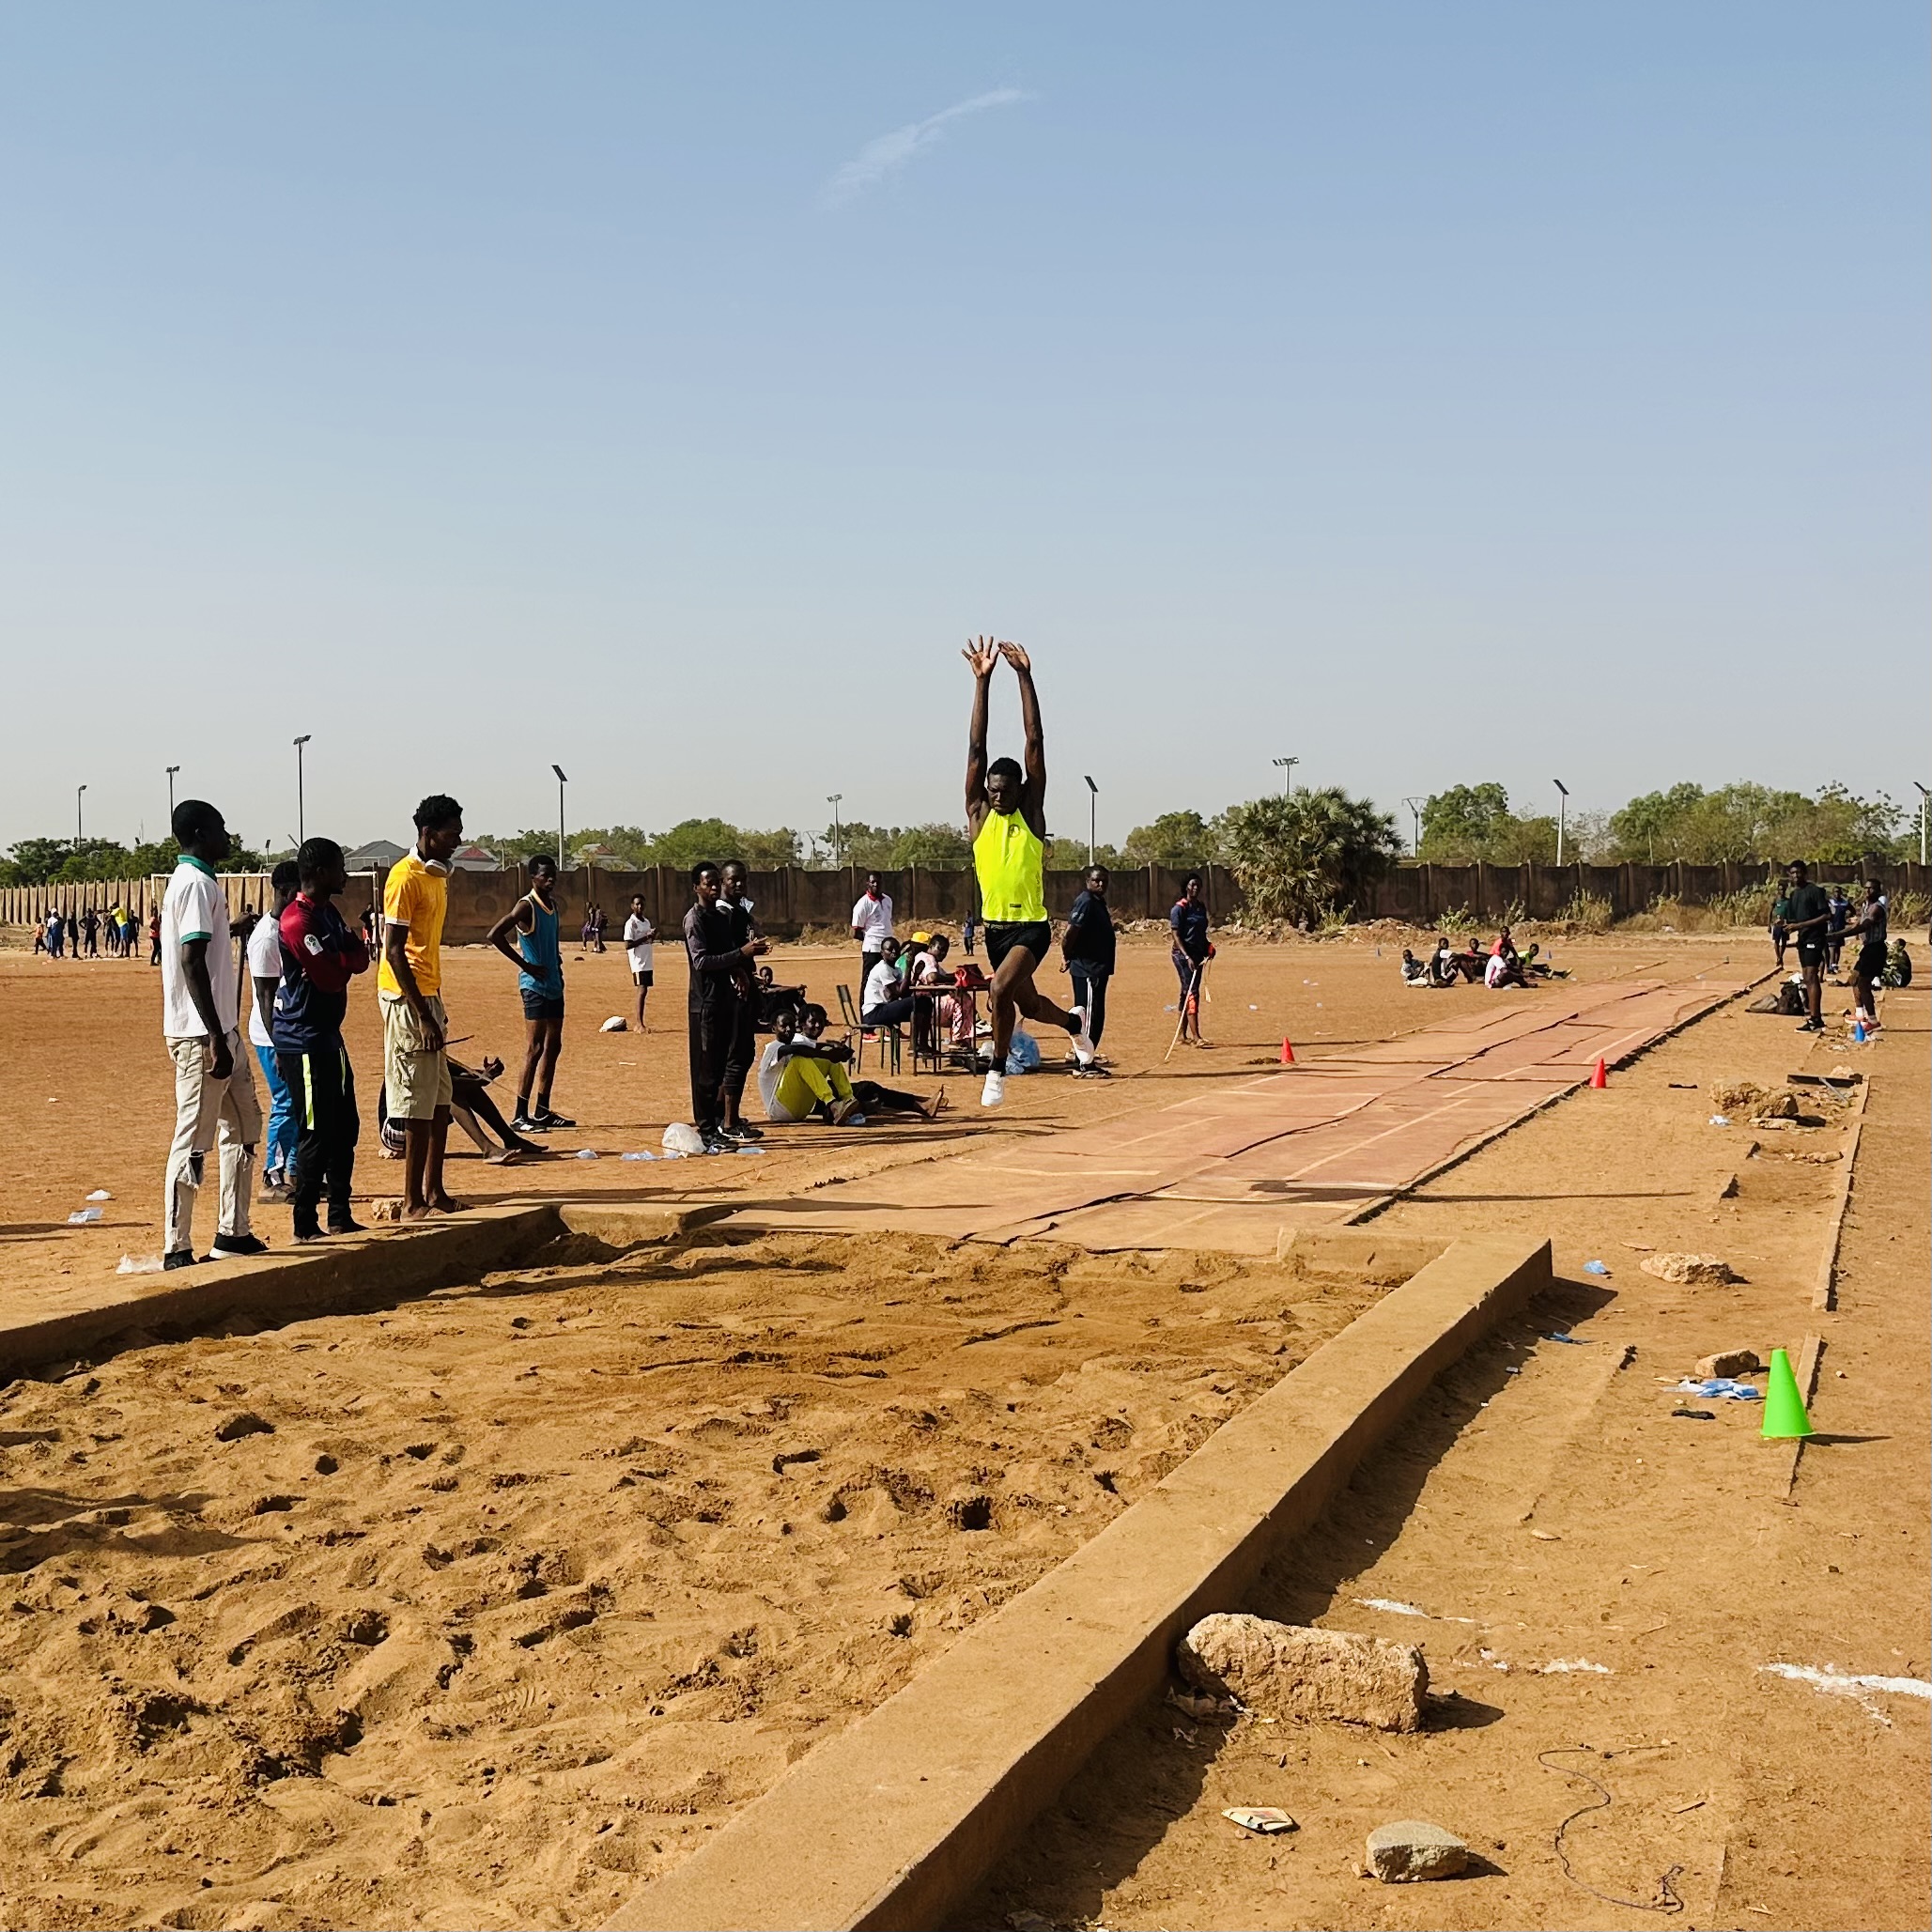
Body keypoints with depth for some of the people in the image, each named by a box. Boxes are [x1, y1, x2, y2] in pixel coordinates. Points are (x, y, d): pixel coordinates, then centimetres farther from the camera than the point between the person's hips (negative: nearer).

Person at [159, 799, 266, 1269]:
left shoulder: (193, 882, 16)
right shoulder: (197, 884, -14)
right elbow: (192, 961, -22)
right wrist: (215, 1037, -24)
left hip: (220, 1030, 11)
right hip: (201, 1034, -11)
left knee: (245, 1125, 16)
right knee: (194, 1140, -6)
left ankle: (232, 1232, 22)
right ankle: (177, 1249, -1)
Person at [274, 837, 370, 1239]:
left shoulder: (330, 913, 14)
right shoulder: (296, 920, -17)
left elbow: (359, 960, 9)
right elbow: (331, 976, -23)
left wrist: (350, 950, -13)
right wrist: (349, 953, -3)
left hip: (329, 1035, 10)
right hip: (304, 1041, -10)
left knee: (344, 1126, 15)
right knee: (316, 1131, -7)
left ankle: (340, 1216, 25)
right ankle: (305, 1225, 1)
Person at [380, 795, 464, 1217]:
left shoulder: (438, 875, 14)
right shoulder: (405, 877, -14)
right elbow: (394, 951, -18)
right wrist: (423, 1015, -20)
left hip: (428, 996, 9)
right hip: (406, 998, -9)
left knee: (440, 1103, 12)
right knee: (418, 1107, -6)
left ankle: (434, 1192, 20)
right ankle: (413, 1202, 0)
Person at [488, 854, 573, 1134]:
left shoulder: (552, 905, 12)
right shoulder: (526, 906, -13)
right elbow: (495, 935, -24)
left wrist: (558, 965, 13)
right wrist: (525, 965, -20)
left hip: (553, 985, 9)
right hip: (535, 986, -9)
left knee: (552, 1047, 11)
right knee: (534, 1049, -11)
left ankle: (542, 1112, 19)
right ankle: (520, 1116, -9)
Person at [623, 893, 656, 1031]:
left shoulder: (647, 922, 14)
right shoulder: (630, 923, -10)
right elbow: (627, 945, -16)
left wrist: (653, 935, 1)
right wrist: (645, 937, -20)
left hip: (648, 963, 8)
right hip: (638, 963, -8)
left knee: (644, 991, 7)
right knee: (642, 991, -14)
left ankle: (639, 1024, 11)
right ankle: (640, 1024, -16)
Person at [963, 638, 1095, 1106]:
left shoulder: (1031, 813, -4)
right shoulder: (979, 814, 2)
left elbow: (1035, 743, -9)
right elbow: (976, 750, -5)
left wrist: (1025, 676, -12)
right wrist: (982, 681, -10)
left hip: (1031, 926, -5)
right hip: (995, 925, 5)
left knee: (1002, 988, -27)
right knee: (1026, 1004, 20)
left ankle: (997, 1070, -13)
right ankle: (1074, 1023, 50)